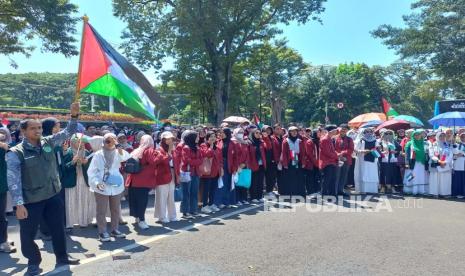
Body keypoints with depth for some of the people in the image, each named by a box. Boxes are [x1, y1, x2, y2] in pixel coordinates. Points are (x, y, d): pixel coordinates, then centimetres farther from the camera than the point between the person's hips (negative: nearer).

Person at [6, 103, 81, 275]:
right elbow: (13, 179, -15)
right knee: (28, 234, 9)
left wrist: (74, 115, -14)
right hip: (31, 201, -4)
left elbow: (68, 132, 4)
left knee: (58, 229, 16)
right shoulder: (15, 153, -12)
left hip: (53, 196, 4)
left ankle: (62, 257, 36)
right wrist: (19, 204, -20)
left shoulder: (48, 143, 1)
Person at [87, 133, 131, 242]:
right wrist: (96, 183, -17)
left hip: (116, 186, 3)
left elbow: (126, 157, -19)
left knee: (116, 210, 13)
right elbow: (91, 171, -4)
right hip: (101, 188, -3)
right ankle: (102, 232, 12)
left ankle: (114, 230, 27)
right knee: (101, 211, 2)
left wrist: (118, 147, -30)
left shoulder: (118, 153, 3)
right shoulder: (98, 154, -2)